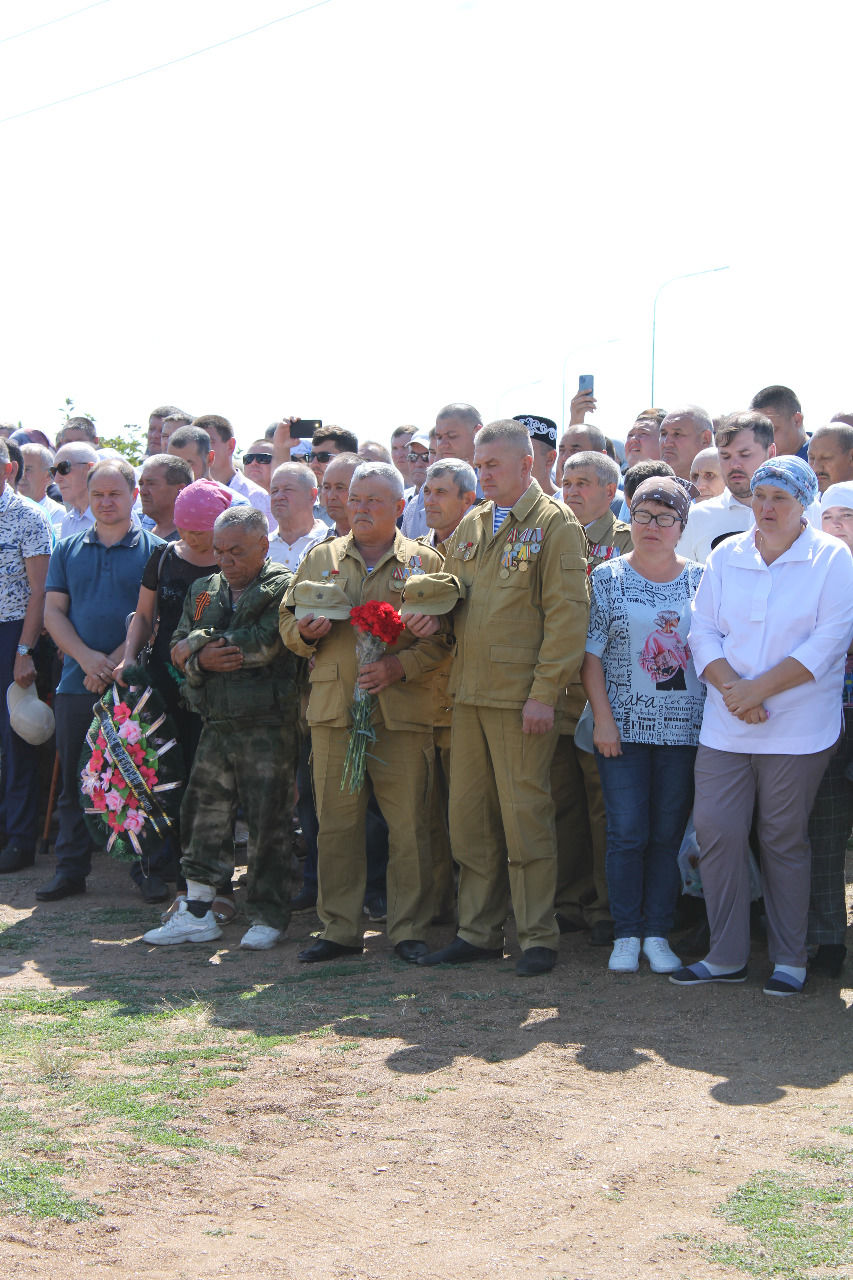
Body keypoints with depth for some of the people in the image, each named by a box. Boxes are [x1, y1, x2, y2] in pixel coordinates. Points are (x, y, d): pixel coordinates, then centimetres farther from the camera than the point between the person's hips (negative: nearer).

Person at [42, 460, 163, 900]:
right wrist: (86, 657, -11)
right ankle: (70, 870, 14)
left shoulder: (153, 550, 2)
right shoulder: (68, 550, 13)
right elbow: (53, 612, 6)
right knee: (74, 781, 6)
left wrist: (114, 663, -14)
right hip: (77, 683, 3)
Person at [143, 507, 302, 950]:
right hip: (216, 725, 6)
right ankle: (197, 911, 16)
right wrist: (202, 661, -13)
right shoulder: (203, 591, 16)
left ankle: (268, 916, 9)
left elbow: (264, 643, -17)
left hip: (267, 726, -6)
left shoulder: (283, 588, -4)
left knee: (268, 819, -1)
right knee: (204, 813, 7)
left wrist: (200, 644, -7)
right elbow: (179, 650, 10)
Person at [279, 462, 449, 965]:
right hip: (334, 708, 3)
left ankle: (410, 929, 8)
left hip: (402, 711, -2)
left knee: (408, 823, -1)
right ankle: (341, 928, 13)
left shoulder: (424, 562, 7)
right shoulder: (321, 558, 16)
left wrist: (400, 666, -15)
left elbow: (444, 636, -1)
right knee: (337, 821, 4)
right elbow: (288, 622, 18)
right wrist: (306, 631, -5)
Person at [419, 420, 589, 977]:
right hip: (469, 694, 7)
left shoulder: (556, 524, -5)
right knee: (470, 818, 10)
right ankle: (479, 931, 20)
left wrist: (544, 692, -16)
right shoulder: (471, 525, 16)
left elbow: (566, 613, -11)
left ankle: (538, 937, 8)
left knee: (525, 817, -2)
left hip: (522, 696, -7)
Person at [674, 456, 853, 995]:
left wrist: (760, 688, -15)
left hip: (797, 728, -3)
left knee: (785, 840, 3)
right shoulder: (726, 557, 10)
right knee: (716, 831, -1)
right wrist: (732, 688, -12)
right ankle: (726, 956, 10)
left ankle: (790, 959, 15)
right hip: (725, 728, 4)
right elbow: (704, 631, 6)